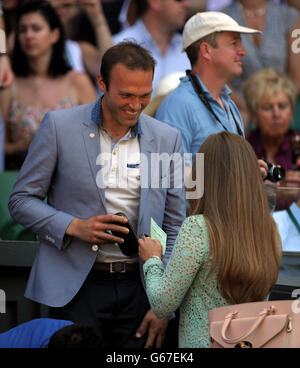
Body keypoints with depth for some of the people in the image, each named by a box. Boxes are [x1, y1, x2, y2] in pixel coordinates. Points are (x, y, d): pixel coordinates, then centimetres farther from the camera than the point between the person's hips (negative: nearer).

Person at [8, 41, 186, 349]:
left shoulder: (167, 139, 5)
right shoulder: (59, 126, -2)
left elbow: (175, 227, 9)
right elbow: (21, 200, 2)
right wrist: (74, 226, -15)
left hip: (139, 288, 2)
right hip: (76, 287, -2)